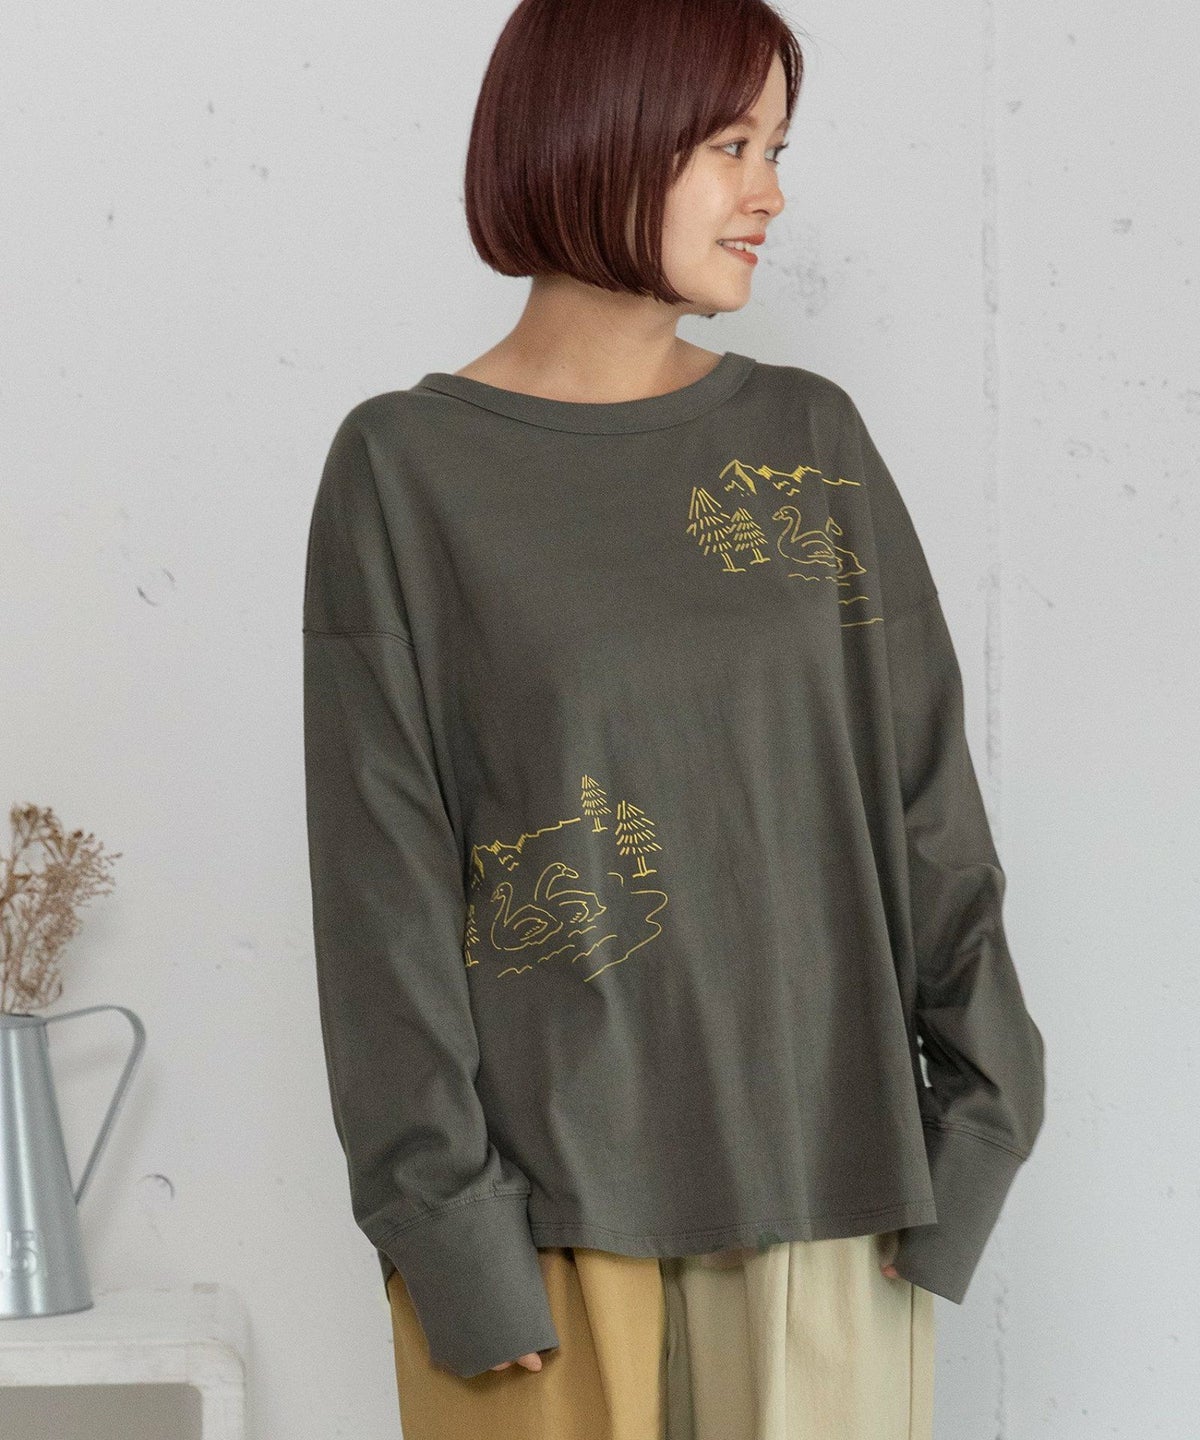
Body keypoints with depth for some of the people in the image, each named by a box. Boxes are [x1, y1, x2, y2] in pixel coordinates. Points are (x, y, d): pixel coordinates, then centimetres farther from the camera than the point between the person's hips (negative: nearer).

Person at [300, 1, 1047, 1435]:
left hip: (816, 1171, 3)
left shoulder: (810, 437, 7)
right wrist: (447, 1221, -10)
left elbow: (925, 793, 7)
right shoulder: (404, 468, -2)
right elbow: (385, 876, -5)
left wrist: (976, 1106, 0)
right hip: (546, 1189, -3)